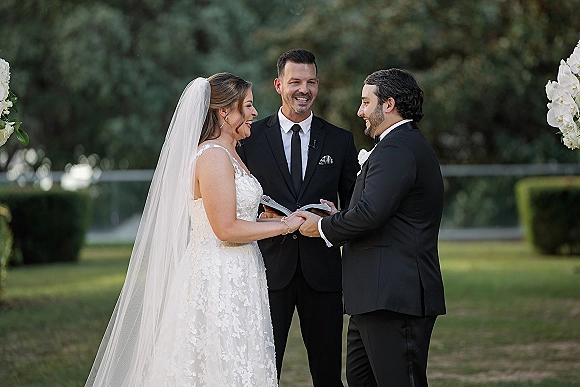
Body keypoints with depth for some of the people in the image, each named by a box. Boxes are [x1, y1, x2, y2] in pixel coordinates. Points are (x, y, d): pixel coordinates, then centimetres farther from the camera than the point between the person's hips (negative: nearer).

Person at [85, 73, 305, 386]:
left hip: (234, 278, 10)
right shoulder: (213, 156, -15)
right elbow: (226, 229, -19)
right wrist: (284, 225, -10)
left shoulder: (228, 154, 16)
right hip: (219, 280, -10)